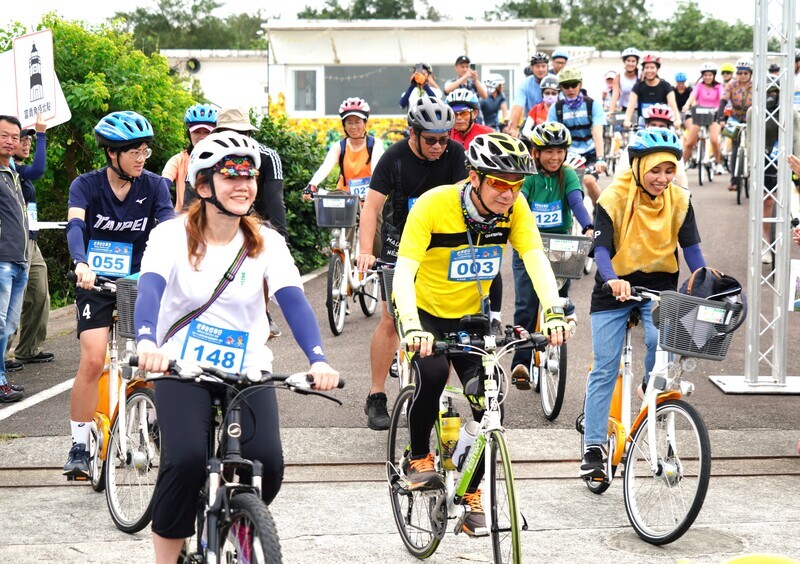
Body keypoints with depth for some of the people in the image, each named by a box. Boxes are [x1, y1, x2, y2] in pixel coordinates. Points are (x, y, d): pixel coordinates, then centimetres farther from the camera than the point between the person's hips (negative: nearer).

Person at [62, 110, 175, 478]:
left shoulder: (154, 186, -3)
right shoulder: (86, 185, -7)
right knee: (93, 361, -16)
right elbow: (75, 226, -23)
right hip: (97, 283, -2)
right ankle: (79, 447, -4)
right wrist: (81, 264, -43)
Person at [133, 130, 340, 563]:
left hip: (248, 372, 2)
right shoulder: (171, 236, -6)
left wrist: (317, 359, -31)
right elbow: (149, 289, -23)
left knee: (267, 463, -19)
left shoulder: (267, 243, 0)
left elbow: (293, 301, -13)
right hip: (182, 369, -2)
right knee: (186, 460, -27)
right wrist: (147, 343, -45)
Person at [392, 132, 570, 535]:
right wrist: (411, 327, -50)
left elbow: (536, 259, -26)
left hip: (469, 314, 3)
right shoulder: (433, 205, -28)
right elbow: (403, 272, -34)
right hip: (423, 309, -3)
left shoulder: (514, 208, -17)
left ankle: (473, 497, 9)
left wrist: (553, 313, -43)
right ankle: (418, 458, -3)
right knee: (432, 372, -29)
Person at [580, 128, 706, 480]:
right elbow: (601, 248, -26)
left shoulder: (680, 200, -7)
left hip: (659, 284, 2)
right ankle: (594, 448, 4)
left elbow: (691, 247, -7)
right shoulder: (614, 198, -18)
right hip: (615, 288, -2)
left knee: (661, 341, -27)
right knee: (604, 369, -4)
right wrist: (613, 280, -45)